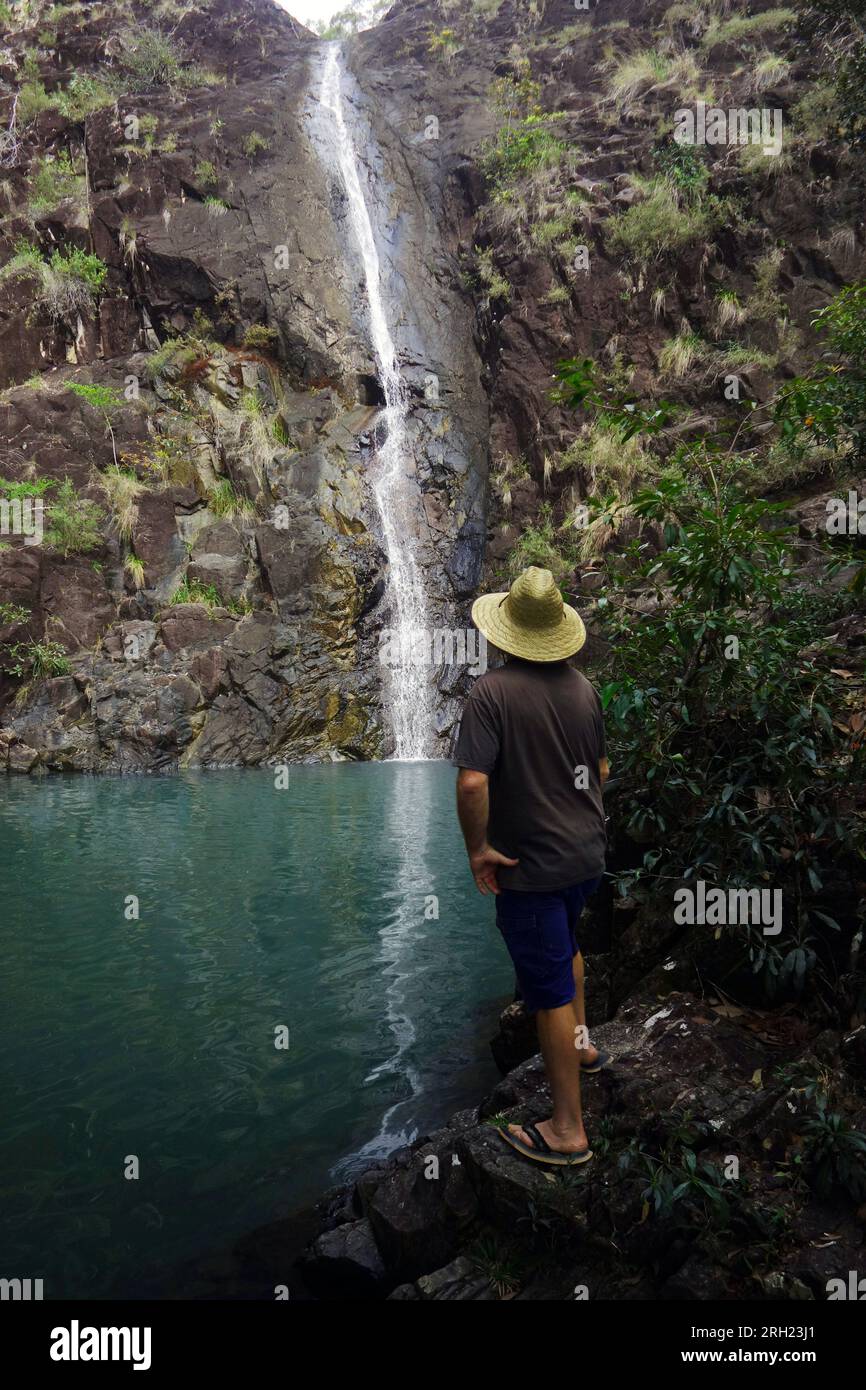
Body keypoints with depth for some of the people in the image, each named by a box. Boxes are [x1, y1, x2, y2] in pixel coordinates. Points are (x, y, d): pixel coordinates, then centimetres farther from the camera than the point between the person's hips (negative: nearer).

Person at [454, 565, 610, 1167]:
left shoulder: (491, 691, -20)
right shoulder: (582, 686, -1)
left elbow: (472, 783, -28)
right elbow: (601, 769, 9)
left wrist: (477, 848, -14)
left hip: (531, 864, -7)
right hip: (588, 853, 7)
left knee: (550, 990, 4)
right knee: (564, 941, 33)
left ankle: (568, 1130, 18)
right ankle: (582, 1043, 49)